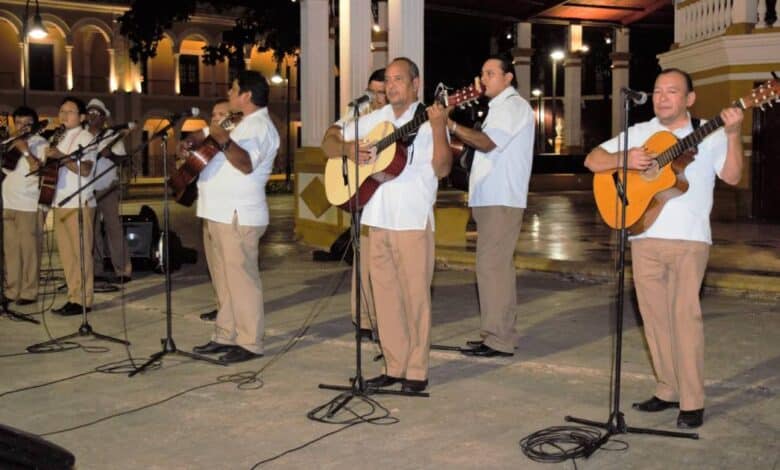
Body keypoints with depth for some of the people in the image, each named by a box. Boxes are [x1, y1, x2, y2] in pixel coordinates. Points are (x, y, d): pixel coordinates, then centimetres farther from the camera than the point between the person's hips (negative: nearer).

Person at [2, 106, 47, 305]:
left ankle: (29, 292, 2)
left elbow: (42, 170, -15)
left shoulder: (41, 144, -2)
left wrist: (25, 151, -17)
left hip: (30, 205, -6)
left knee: (29, 250, -4)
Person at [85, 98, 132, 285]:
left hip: (108, 188, -4)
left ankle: (122, 270, -6)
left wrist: (110, 154, -21)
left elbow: (123, 159, -2)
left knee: (113, 226, -7)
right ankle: (97, 269, 12)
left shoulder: (112, 135, 3)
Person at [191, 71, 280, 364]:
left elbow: (246, 164, -29)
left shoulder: (260, 127, -12)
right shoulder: (246, 124, 20)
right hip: (219, 213, 11)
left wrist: (224, 141, -42)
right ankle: (226, 335, 24)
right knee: (224, 279, 15)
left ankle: (250, 343, -1)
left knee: (241, 279, -7)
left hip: (237, 216, -11)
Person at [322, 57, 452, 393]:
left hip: (413, 221, -5)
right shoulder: (373, 120, 14)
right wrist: (349, 150, -5)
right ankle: (395, 366, 20)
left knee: (415, 295, -2)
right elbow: (329, 144, 16)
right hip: (378, 220, 6)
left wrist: (438, 128, -24)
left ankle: (417, 371, 9)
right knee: (385, 294, 10)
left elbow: (441, 170, -13)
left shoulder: (428, 121, -1)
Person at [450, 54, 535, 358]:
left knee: (491, 266, -12)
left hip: (500, 201, -11)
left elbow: (487, 143, -22)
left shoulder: (513, 106, -10)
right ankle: (502, 335, 19)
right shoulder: (501, 106, 23)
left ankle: (497, 339, -9)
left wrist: (451, 126, -27)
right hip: (493, 199, 11)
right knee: (499, 266, 12)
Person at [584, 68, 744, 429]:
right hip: (645, 237, 3)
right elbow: (592, 160, 8)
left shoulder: (709, 136, 6)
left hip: (690, 239, -3)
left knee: (685, 314, -9)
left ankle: (692, 402, -2)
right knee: (655, 316, 7)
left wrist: (733, 135, -19)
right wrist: (624, 159, -11)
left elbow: (732, 176, -6)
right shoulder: (638, 133, 13)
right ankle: (668, 390, 20)